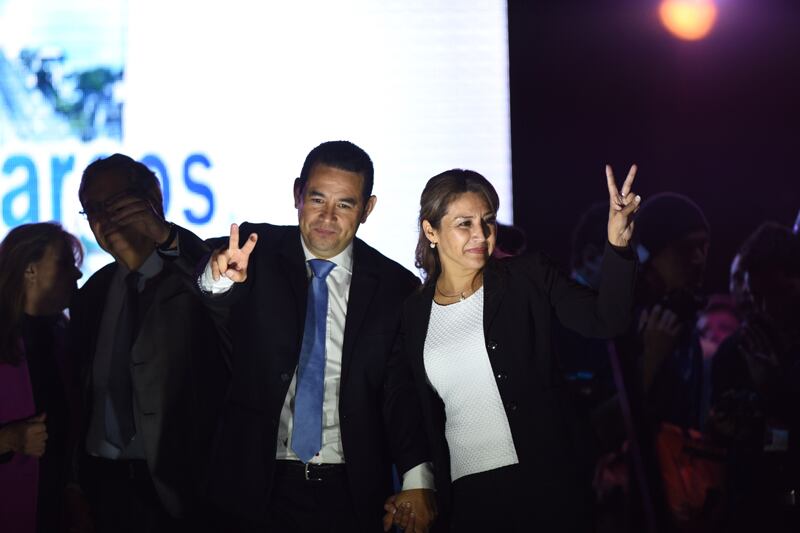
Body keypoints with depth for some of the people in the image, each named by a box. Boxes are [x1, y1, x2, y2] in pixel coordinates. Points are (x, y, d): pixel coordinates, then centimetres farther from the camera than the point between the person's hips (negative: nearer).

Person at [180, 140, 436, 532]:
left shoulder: (396, 287, 0)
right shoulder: (258, 253, -1)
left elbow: (405, 390, -3)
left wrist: (417, 481, -16)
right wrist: (218, 277, -44)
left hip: (353, 494, 0)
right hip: (258, 486, 0)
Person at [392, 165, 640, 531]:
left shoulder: (529, 278, 1)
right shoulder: (413, 314, 8)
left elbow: (604, 321, -12)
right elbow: (420, 415, 14)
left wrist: (617, 243, -24)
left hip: (545, 487, -2)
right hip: (466, 497, 2)